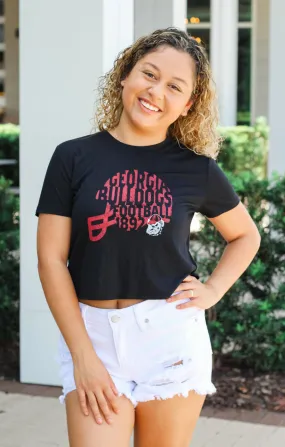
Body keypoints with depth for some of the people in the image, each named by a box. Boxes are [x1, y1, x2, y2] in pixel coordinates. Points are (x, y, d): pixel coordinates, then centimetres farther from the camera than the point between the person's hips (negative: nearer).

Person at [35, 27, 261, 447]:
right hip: (91, 334, 0)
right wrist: (83, 356, -8)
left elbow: (245, 235, 18)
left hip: (172, 336, 1)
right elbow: (51, 258, -3)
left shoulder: (197, 169, 1)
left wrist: (213, 291, 1)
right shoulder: (73, 157, -1)